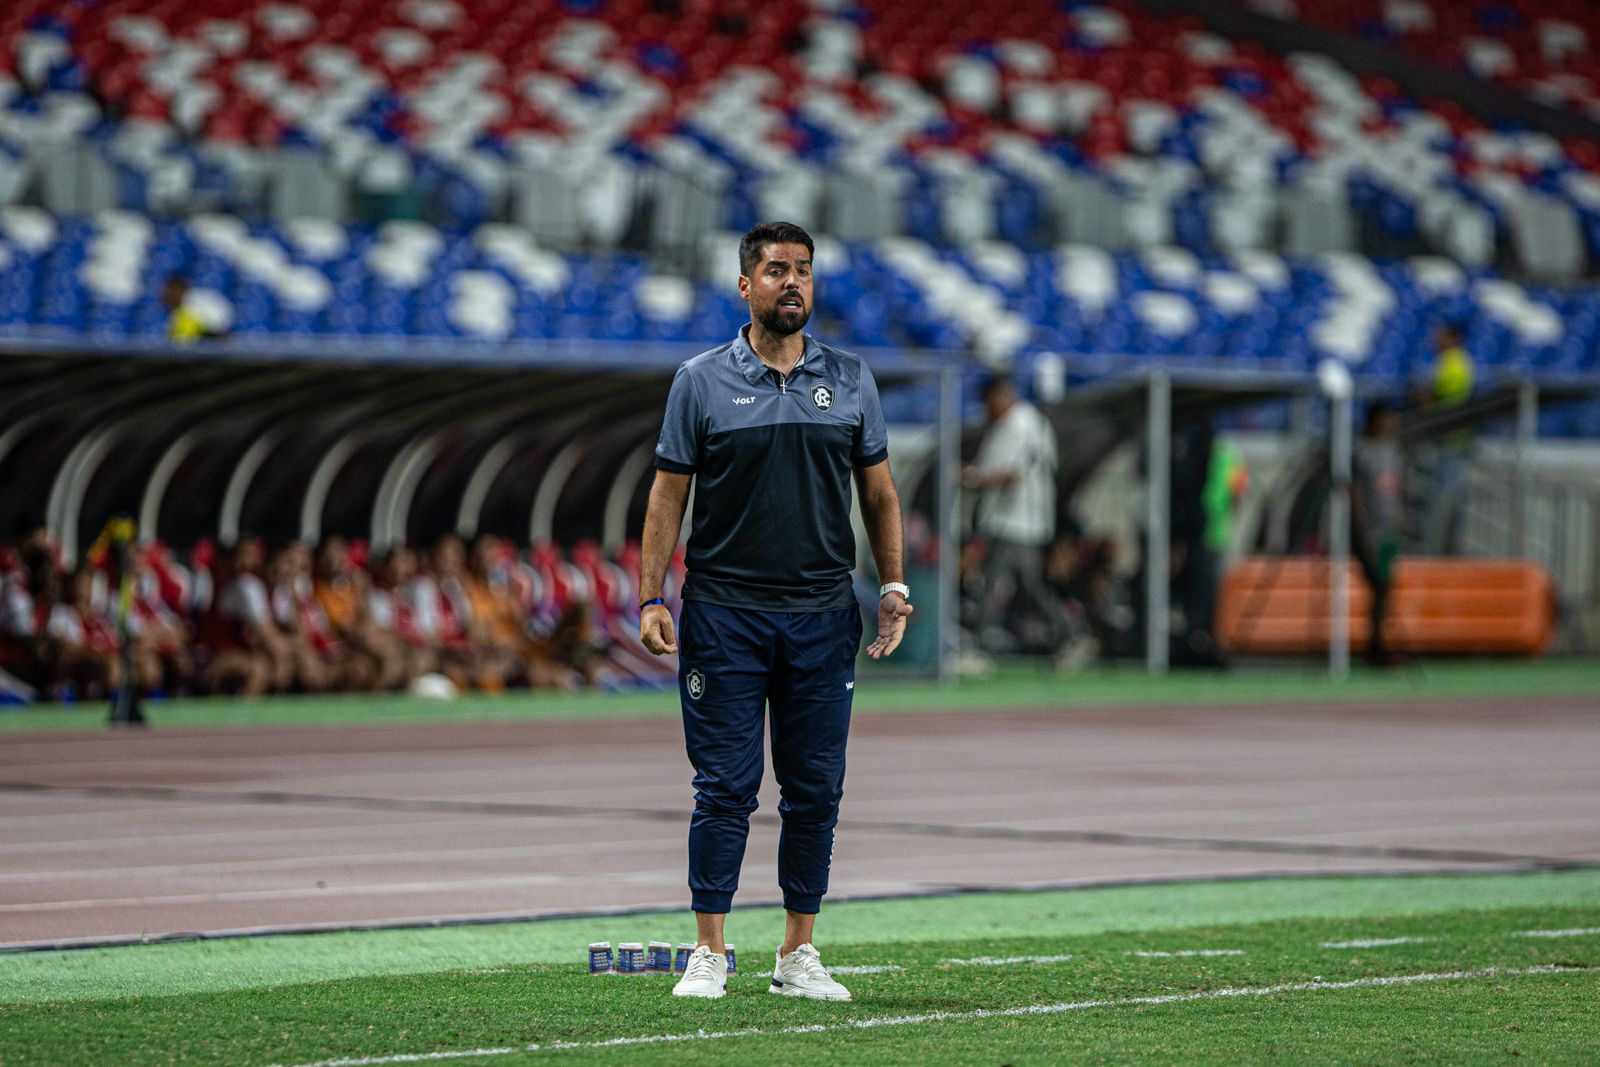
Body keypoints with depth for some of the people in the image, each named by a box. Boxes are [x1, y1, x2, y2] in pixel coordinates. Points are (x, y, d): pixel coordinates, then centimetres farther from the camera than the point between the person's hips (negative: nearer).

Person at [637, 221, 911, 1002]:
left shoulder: (850, 380, 8)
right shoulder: (701, 381, 1)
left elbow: (878, 492, 13)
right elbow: (668, 494, 1)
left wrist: (893, 586, 3)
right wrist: (651, 599, -6)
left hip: (822, 615, 3)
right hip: (724, 614, -2)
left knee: (815, 790, 4)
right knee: (725, 787, -3)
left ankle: (798, 954, 12)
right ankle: (709, 953, 3)